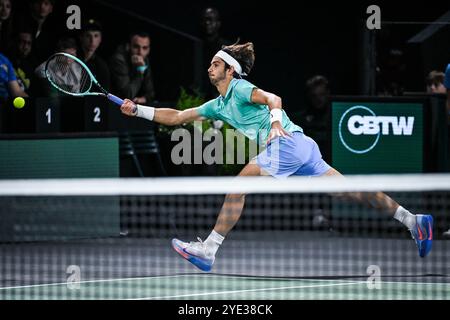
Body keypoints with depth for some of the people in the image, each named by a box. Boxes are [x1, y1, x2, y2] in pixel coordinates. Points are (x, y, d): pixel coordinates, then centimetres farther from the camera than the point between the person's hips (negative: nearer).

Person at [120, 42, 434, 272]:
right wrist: (138, 110, 23)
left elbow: (273, 98, -21)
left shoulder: (240, 88, -2)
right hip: (301, 148, 10)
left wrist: (275, 120, -41)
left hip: (288, 142, -10)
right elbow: (177, 117, 28)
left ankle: (208, 250, -22)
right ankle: (413, 220, 7)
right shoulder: (218, 105, 25)